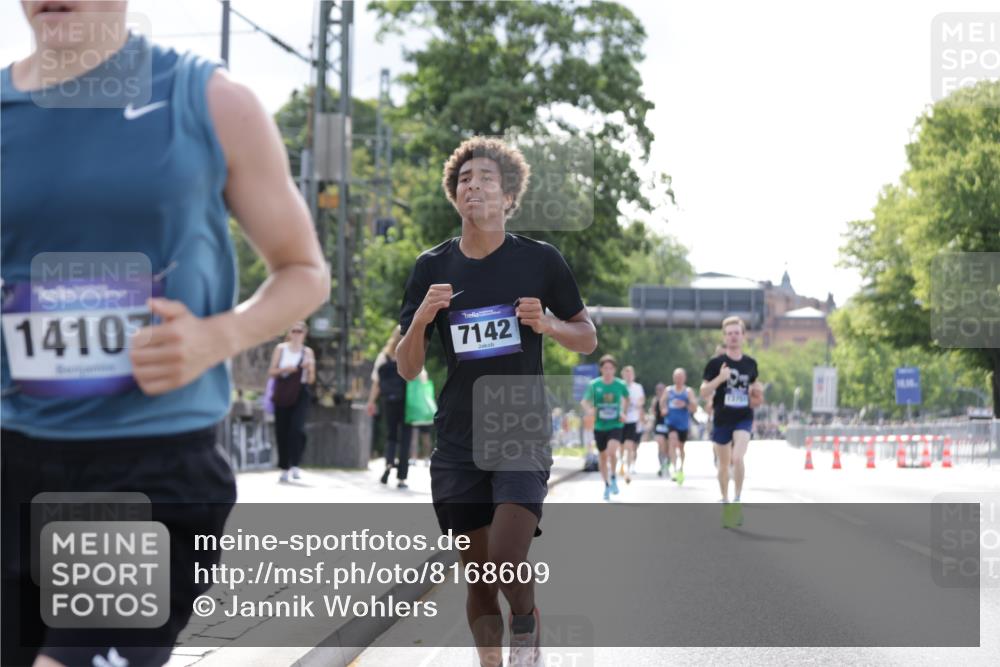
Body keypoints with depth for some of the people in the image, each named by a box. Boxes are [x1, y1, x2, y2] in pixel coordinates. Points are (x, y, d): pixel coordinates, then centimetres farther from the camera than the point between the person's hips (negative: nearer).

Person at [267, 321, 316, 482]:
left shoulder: (308, 352, 7)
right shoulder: (280, 348, 8)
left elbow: (311, 380, 7)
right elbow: (271, 372, 5)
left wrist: (309, 368, -12)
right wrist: (285, 369, -11)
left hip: (300, 392, -1)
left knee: (297, 428, -18)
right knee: (282, 430, 2)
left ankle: (295, 465, -16)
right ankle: (284, 468, 11)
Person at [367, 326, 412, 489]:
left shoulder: (383, 356, 4)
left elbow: (376, 381, 3)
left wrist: (371, 401, 9)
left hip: (389, 401, 2)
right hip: (407, 402, -2)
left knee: (390, 435, 16)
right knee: (405, 438, 4)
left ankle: (389, 462, -12)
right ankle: (401, 478, 2)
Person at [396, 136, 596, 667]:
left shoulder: (539, 260, 0)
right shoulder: (432, 268, 5)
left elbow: (587, 339, 9)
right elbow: (407, 369, 6)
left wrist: (546, 324, -12)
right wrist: (421, 319, -14)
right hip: (457, 443, 3)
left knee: (506, 560, -17)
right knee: (478, 574, 6)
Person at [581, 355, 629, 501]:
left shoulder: (620, 385, -3)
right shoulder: (594, 384, -5)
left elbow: (626, 398, 16)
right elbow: (585, 401, 0)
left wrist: (623, 412, 4)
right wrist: (589, 410, -21)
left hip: (615, 425, -2)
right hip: (599, 427, 2)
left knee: (611, 451, -25)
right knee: (602, 456, 9)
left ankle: (613, 477, 1)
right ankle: (607, 485, 29)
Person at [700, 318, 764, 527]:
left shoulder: (750, 363, 5)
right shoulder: (715, 363, -6)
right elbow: (704, 393, -9)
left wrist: (758, 393, 1)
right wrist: (720, 378, -24)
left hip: (744, 418, 0)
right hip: (722, 419, 0)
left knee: (738, 457, -22)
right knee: (724, 464, 12)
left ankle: (737, 500, -12)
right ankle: (725, 502, 29)